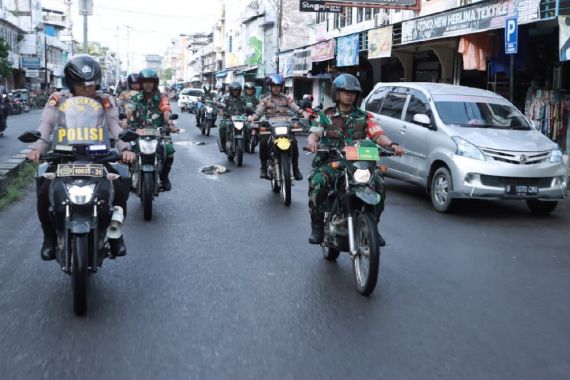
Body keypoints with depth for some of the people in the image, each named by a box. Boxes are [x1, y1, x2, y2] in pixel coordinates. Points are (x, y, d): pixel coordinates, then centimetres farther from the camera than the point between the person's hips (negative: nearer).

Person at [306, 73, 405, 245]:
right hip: (330, 162, -1)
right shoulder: (326, 116, 15)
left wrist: (392, 145, -20)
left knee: (378, 185, -24)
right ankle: (317, 226, -15)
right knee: (317, 183, -33)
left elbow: (378, 134, 2)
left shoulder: (364, 117, 15)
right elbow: (314, 133, 2)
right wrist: (312, 141, -24)